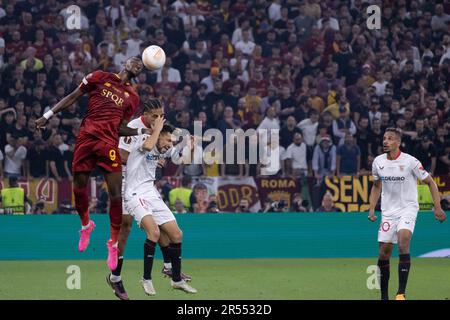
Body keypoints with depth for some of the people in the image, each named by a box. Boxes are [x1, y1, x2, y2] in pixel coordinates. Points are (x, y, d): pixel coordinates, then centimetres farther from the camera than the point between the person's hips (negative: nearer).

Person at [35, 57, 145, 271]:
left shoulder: (132, 97, 18)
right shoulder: (99, 77, 12)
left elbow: (121, 128, 16)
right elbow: (73, 97, 13)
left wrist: (141, 131, -1)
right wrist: (48, 114, 6)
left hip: (109, 142, 0)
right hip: (86, 136, 0)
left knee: (115, 192, -9)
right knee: (79, 186, 3)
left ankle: (113, 243, 1)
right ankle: (85, 225, 32)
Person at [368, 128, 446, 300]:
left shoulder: (410, 161, -12)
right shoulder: (378, 162, 2)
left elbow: (430, 182, -2)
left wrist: (437, 207, -8)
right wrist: (372, 209, 8)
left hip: (408, 209, -5)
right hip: (388, 211, 5)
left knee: (403, 241, -28)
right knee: (384, 254, 0)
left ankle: (401, 293, -30)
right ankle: (384, 296, 16)